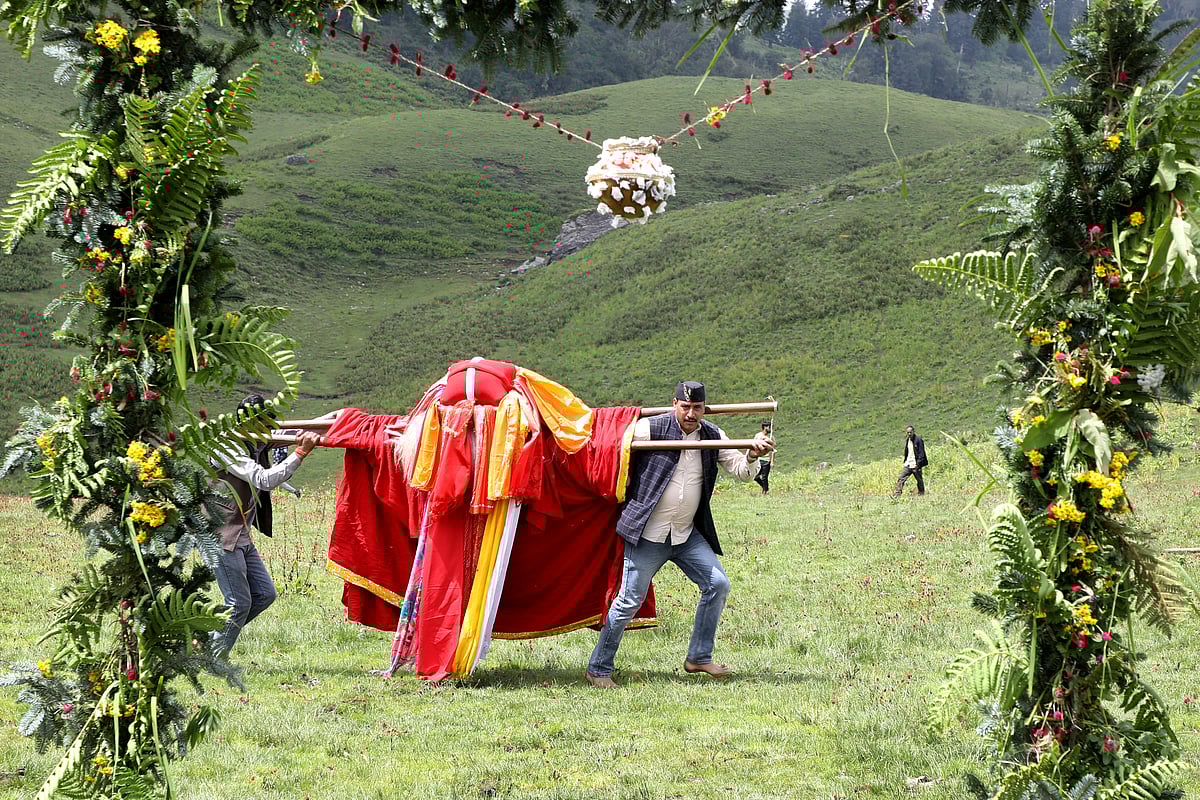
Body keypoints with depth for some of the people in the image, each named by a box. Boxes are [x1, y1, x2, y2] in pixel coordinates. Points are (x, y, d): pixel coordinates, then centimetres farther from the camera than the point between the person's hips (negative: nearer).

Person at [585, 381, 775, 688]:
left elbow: (740, 471, 1)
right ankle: (598, 669, 9)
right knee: (630, 601, -4)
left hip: (688, 535, 5)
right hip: (648, 535, -5)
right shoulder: (650, 429, -12)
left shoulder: (712, 436, 4)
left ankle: (699, 657, 14)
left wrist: (752, 456, -19)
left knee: (717, 584, -1)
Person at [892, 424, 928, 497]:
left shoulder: (918, 440, -11)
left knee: (919, 480, 6)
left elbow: (921, 453, -14)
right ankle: (897, 493, -8)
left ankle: (921, 494, 20)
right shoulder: (907, 440, 12)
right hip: (908, 464, 7)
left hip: (915, 465, -7)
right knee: (901, 479, -5)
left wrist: (918, 464, -20)